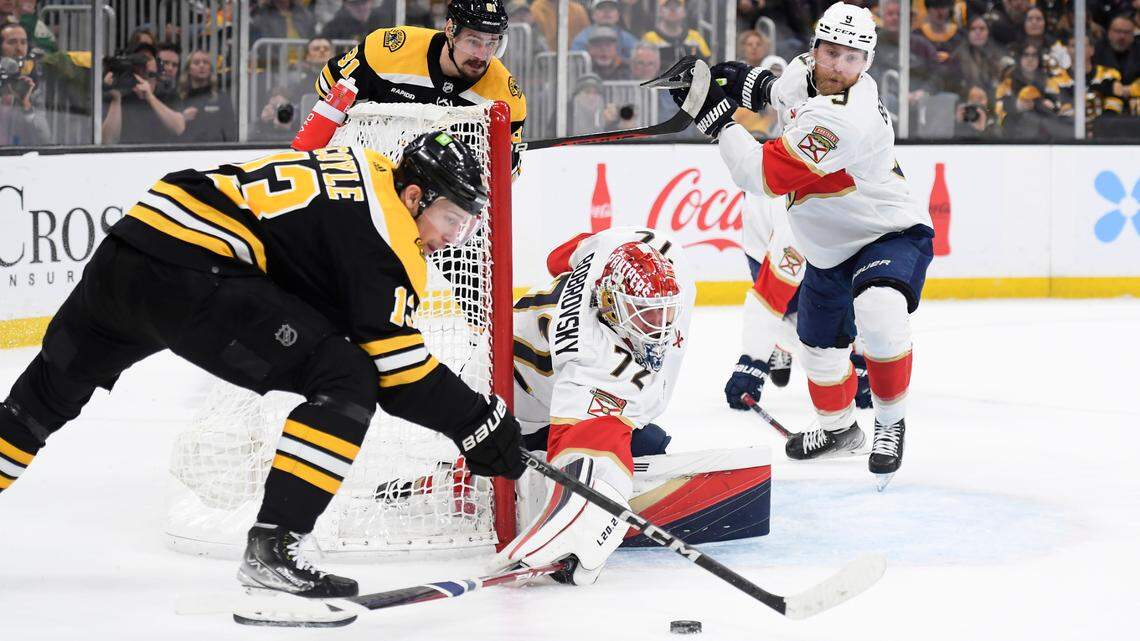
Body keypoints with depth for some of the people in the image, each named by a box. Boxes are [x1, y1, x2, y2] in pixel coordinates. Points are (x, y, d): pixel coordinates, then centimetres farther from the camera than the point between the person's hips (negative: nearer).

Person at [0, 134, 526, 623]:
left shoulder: (366, 171, 19)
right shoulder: (383, 227, -8)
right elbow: (396, 368, -11)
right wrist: (478, 424, -3)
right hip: (189, 276, -10)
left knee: (56, 386, 30)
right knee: (347, 382, -10)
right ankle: (270, 549, -13)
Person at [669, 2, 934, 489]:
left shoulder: (845, 121, -36)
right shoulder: (803, 72, -10)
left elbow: (762, 175, -34)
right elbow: (780, 91, 19)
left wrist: (716, 116, -27)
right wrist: (747, 84, 1)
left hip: (891, 234, -9)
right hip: (829, 247, 9)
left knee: (878, 314, -35)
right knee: (820, 344, 18)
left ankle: (891, 422, -14)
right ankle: (839, 429, 45)